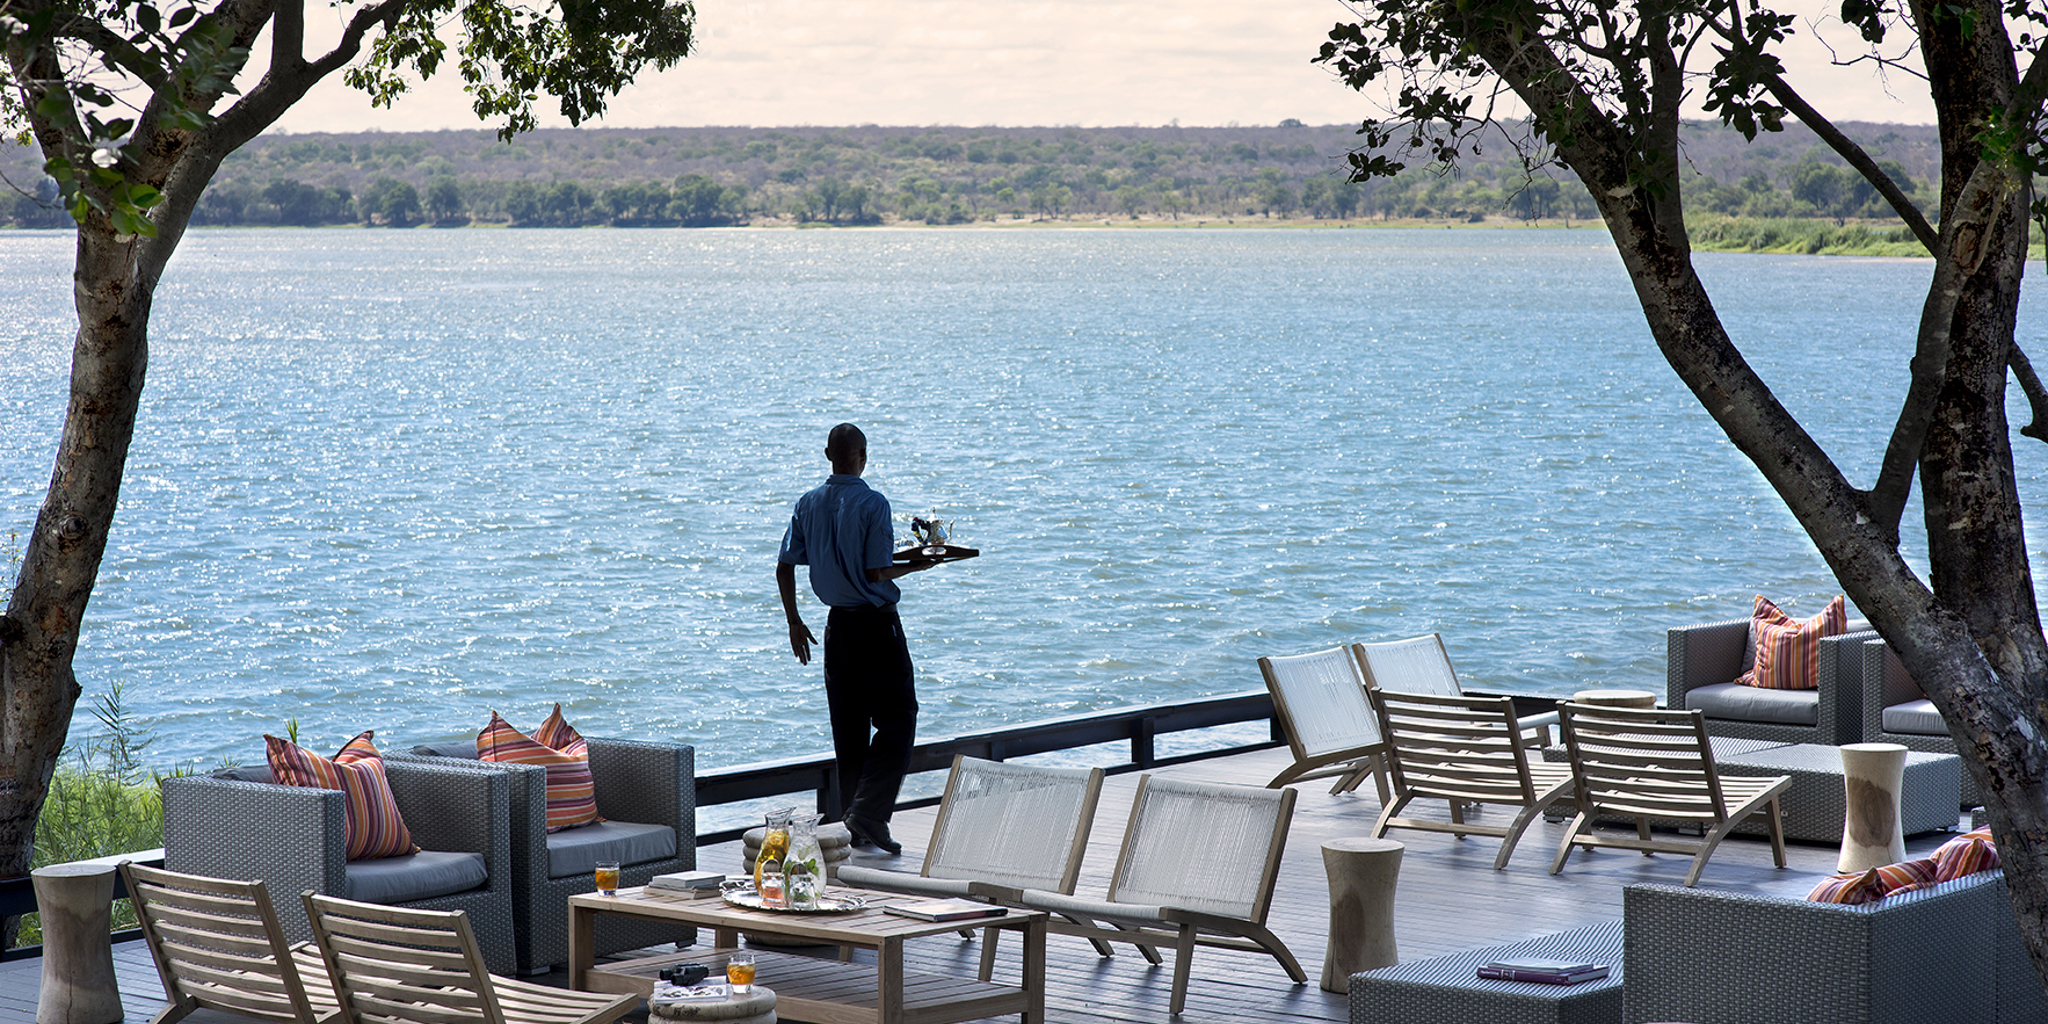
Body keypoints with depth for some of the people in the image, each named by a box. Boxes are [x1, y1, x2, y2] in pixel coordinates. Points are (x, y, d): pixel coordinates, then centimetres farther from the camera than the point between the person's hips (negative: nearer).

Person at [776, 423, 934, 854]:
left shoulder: (809, 504, 4)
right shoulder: (872, 503, -14)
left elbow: (785, 567, 5)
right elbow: (878, 572, -18)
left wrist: (794, 621, 15)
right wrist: (916, 565, 1)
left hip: (837, 624, 7)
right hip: (876, 624, -7)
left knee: (849, 728, 12)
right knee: (897, 721, 0)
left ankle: (857, 830, 15)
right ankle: (868, 814, -13)